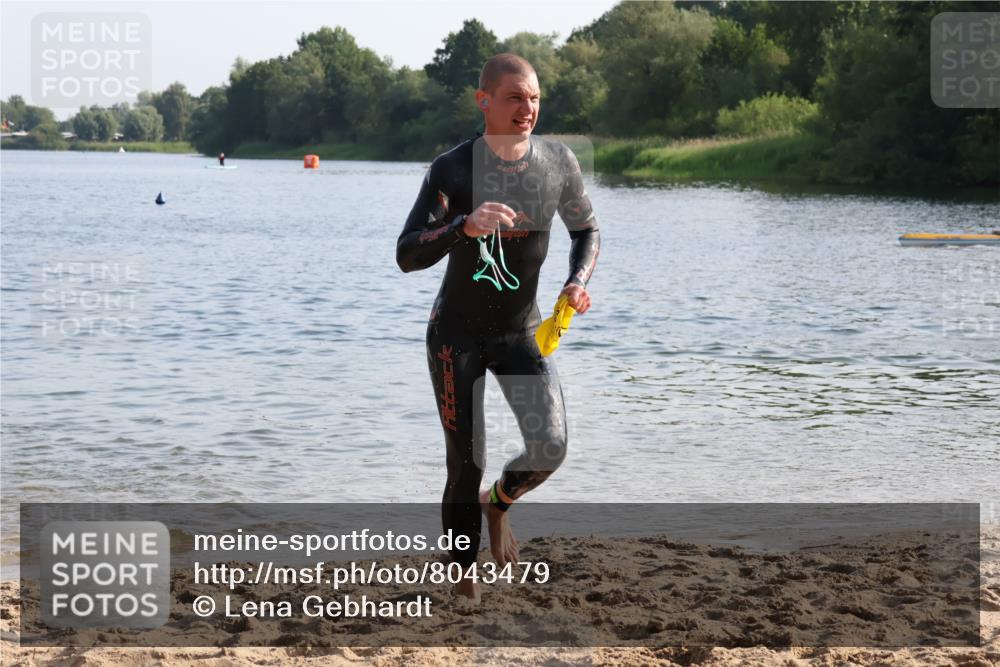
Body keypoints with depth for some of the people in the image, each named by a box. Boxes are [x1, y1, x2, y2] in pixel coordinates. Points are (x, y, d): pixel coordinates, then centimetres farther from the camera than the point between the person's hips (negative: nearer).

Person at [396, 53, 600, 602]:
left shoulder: (558, 163, -7)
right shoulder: (452, 170, -18)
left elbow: (586, 230, 11)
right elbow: (407, 256, -26)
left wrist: (578, 281, -10)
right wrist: (465, 227, -44)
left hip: (523, 332, 3)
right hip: (457, 334, -2)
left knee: (550, 447, -14)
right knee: (466, 467, -1)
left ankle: (499, 504, 20)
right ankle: (465, 585, 18)